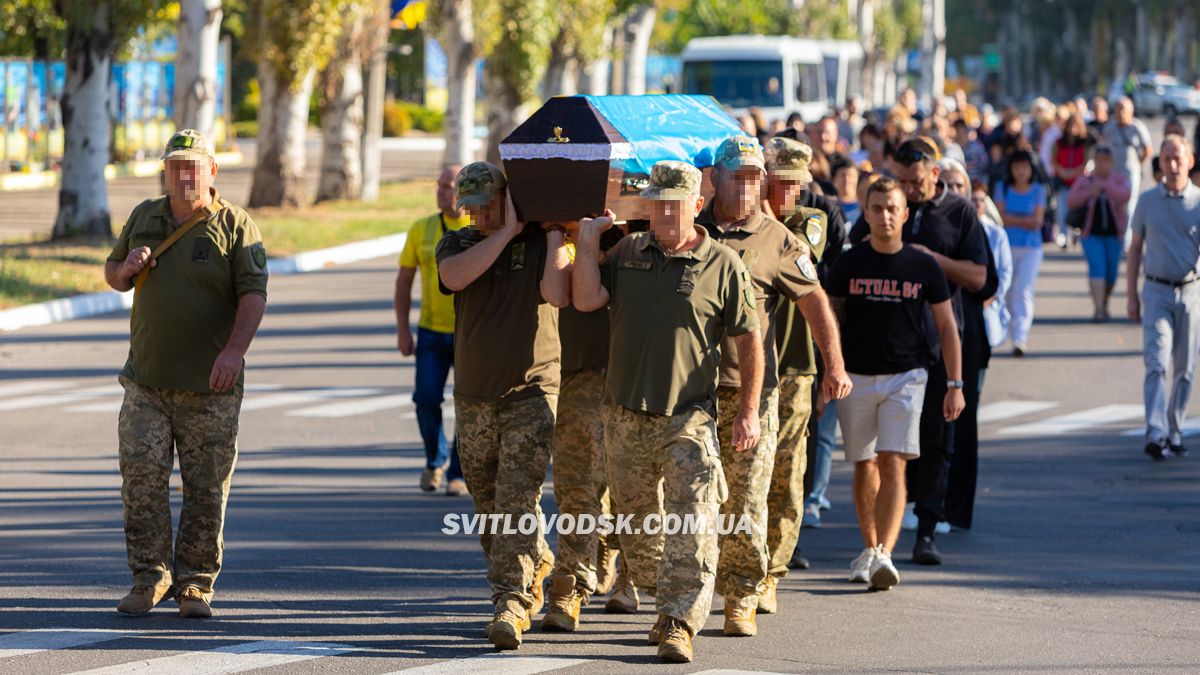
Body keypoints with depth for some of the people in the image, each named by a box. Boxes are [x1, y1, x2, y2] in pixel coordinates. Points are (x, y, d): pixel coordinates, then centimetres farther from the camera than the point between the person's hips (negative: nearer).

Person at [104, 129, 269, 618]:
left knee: (206, 487, 0)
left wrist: (235, 349, -24)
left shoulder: (234, 226, -2)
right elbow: (112, 274, 23)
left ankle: (195, 584, 8)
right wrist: (127, 268, -2)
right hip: (146, 381, 3)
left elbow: (254, 293, -10)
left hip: (210, 387, -3)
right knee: (141, 478, -4)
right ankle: (149, 577, 6)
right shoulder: (143, 217, 12)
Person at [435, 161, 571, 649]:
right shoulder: (458, 243, 7)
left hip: (531, 391, -5)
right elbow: (455, 276, -16)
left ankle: (512, 603, -21)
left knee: (517, 498, -15)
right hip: (474, 396, 5)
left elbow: (557, 294, -20)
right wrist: (507, 230, -14)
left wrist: (554, 230, -14)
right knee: (489, 502, 13)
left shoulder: (542, 242, -1)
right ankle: (536, 565, 36)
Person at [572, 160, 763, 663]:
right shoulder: (627, 253, 9)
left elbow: (749, 339, 1)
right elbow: (586, 299, -5)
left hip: (689, 419, -4)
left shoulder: (722, 265, -1)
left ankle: (679, 624, -15)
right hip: (626, 416, 4)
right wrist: (587, 239, -3)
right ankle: (667, 602, 30)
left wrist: (749, 411, -3)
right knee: (637, 527, 12)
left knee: (691, 529, -13)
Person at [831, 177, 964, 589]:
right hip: (856, 377, 2)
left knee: (893, 466, -13)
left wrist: (955, 385, 1)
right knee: (864, 468, 9)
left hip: (905, 377, -2)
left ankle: (884, 554, -22)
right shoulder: (849, 264, 2)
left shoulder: (923, 266, 1)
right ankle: (869, 550, 24)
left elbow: (946, 327, 6)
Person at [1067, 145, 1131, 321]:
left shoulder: (1119, 180, 1)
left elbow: (1124, 196, -19)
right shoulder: (1085, 180, 2)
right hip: (1092, 233, -1)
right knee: (1096, 267, -15)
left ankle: (1104, 303, 31)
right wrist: (1088, 193, -23)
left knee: (1111, 272, 7)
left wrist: (1104, 185, -32)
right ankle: (1097, 308, -19)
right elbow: (1071, 201, -5)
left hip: (1113, 233, 1)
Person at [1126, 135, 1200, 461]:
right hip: (1157, 291, 0)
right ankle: (1156, 435, -22)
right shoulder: (1147, 201, 4)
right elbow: (1135, 248, 11)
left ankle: (1174, 433, 19)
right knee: (1156, 364, -13)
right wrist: (1132, 295, 7)